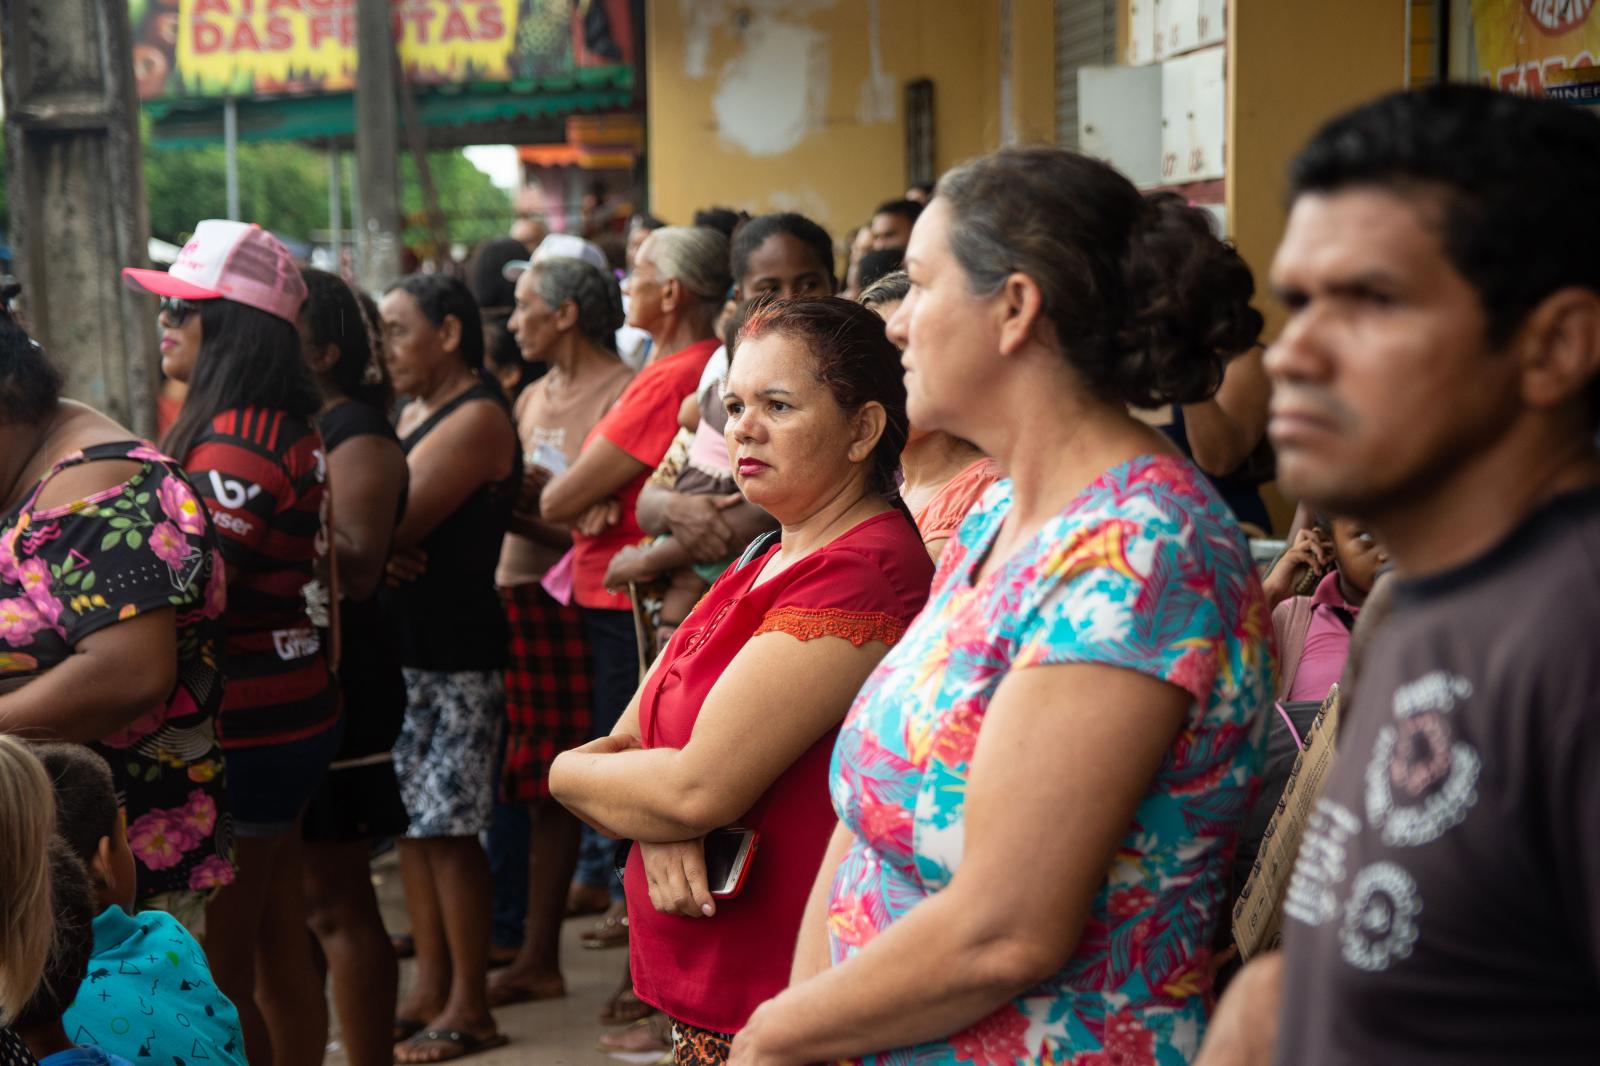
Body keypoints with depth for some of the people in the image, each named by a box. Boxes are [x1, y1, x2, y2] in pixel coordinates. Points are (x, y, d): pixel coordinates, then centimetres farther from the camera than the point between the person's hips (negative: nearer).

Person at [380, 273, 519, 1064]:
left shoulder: (476, 417, -12)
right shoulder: (413, 413, 16)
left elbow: (399, 520, -22)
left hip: (455, 653, -9)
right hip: (402, 643, 9)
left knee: (447, 827, -5)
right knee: (413, 821, 12)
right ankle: (430, 987, 21)